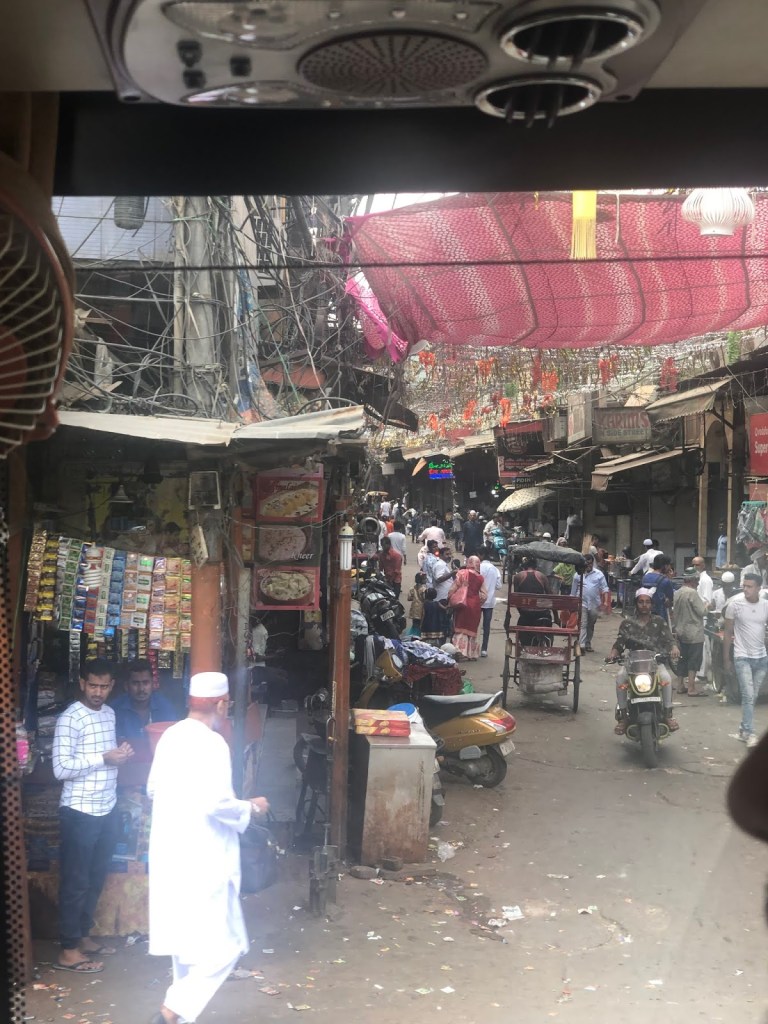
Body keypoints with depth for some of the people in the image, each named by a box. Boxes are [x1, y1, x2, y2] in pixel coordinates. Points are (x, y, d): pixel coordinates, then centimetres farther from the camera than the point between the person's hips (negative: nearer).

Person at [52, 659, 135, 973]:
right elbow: (61, 768, -22)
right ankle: (68, 951, 8)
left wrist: (121, 754, 0)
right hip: (79, 812, -8)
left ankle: (82, 936, 30)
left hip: (107, 809, 8)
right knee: (75, 881, 0)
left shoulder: (109, 713, 9)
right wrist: (104, 758, -22)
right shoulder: (69, 718, -16)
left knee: (96, 878, 17)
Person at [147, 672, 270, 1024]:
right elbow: (217, 804, -25)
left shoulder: (171, 736, 8)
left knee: (187, 940, 19)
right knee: (223, 946, -1)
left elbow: (153, 790, 18)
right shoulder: (211, 744, -17)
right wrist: (250, 808, -8)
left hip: (170, 857, 9)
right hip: (201, 862, -9)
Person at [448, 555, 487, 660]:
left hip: (463, 603, -2)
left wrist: (449, 600, 3)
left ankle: (460, 651, -8)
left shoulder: (461, 573, -7)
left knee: (460, 628, 4)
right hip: (475, 605, 3)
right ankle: (472, 654, 16)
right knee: (472, 629, 12)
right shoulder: (480, 577, 1)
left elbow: (453, 589, -9)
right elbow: (484, 595, 1)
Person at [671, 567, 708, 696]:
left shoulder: (677, 593, 7)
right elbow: (702, 611, -18)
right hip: (694, 633, -8)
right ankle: (691, 688, -3)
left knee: (682, 659, 15)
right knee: (694, 660, -3)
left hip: (680, 631, 8)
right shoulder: (692, 593, -18)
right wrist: (706, 606, 2)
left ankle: (680, 685, 20)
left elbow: (674, 612, 13)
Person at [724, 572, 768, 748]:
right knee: (748, 696, -11)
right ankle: (750, 733, -8)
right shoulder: (735, 604, -7)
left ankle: (743, 729, 22)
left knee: (752, 697, 9)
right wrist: (726, 658, 0)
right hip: (742, 658, -3)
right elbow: (728, 633, 0)